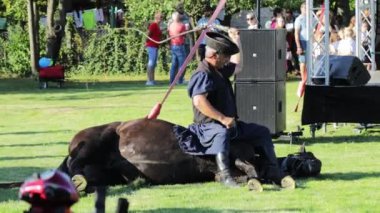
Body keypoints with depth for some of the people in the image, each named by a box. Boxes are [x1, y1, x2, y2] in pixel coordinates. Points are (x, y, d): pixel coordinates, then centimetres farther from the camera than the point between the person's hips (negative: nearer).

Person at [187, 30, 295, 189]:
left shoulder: (220, 70, 16)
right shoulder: (203, 74, -16)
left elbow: (237, 66, 39)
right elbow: (199, 101, -30)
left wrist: (236, 41, 33)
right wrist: (223, 119, -31)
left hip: (230, 124, 11)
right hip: (209, 126, -11)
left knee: (262, 132, 12)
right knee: (222, 133, -44)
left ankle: (272, 174, 11)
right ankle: (225, 176, -57)